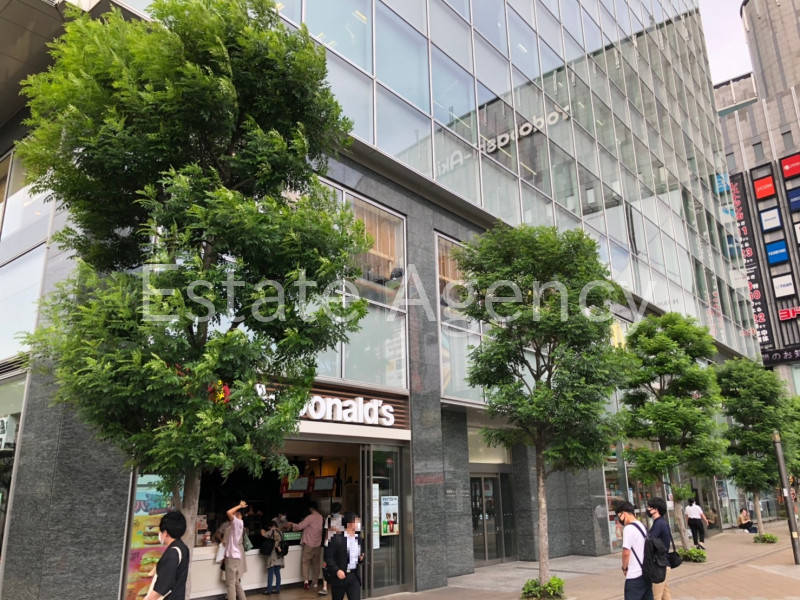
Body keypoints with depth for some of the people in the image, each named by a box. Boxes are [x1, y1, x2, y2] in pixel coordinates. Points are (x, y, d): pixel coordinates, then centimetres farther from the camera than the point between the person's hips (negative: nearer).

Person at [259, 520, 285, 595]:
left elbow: (263, 534, -13)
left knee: (270, 573, -2)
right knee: (277, 572, 11)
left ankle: (269, 590, 1)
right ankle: (277, 589, 14)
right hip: (279, 556, 7)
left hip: (273, 556, -6)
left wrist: (262, 531, 8)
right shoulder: (280, 532, 8)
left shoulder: (272, 531, -11)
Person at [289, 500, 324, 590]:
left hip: (309, 544, -6)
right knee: (316, 562, 12)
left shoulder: (310, 517, -16)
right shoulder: (321, 517, 4)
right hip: (318, 544, 6)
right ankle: (314, 582, 16)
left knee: (305, 561, 2)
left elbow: (300, 526, -14)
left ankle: (306, 580, -13)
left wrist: (292, 524, 2)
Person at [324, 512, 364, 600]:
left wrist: (361, 558, -2)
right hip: (339, 576, -4)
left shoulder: (358, 539, 7)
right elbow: (329, 557, -13)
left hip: (354, 576, 4)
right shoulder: (336, 539, -13)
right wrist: (337, 570, -21)